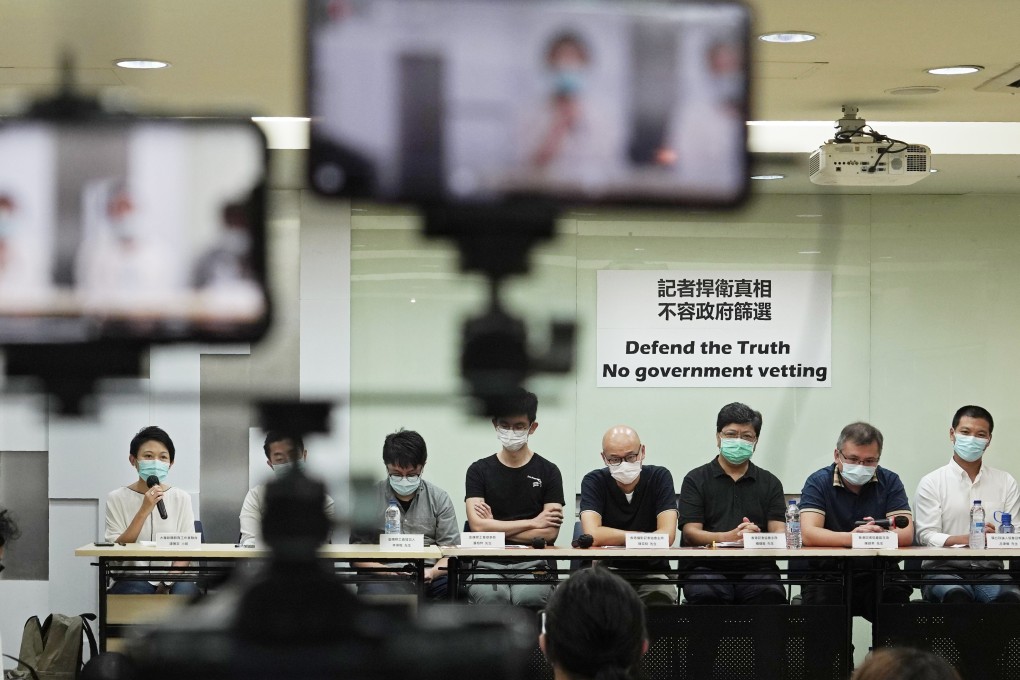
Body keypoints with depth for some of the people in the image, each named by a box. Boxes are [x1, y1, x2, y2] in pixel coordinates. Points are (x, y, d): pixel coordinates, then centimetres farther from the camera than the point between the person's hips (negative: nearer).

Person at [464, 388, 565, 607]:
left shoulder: (548, 472, 10)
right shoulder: (479, 471, 12)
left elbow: (550, 532, -1)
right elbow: (477, 525, -2)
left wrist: (495, 528, 0)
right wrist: (532, 523, -1)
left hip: (532, 565, 0)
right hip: (488, 565, 0)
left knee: (528, 597, -33)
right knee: (490, 596, -34)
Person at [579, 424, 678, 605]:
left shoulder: (660, 477, -1)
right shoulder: (594, 481, -2)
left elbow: (667, 535, -13)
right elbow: (592, 534, -19)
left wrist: (613, 539, -16)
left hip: (651, 571, 1)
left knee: (663, 595, -32)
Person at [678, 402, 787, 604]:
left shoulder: (769, 483, 20)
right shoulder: (696, 480, 14)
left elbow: (780, 532, 7)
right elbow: (690, 532, 1)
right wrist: (728, 537, -18)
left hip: (757, 567, 1)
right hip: (708, 567, -1)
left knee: (770, 594, -34)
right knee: (704, 595, -36)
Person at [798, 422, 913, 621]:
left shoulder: (890, 482, 8)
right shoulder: (818, 482, 2)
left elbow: (906, 534, -3)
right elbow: (808, 534, -13)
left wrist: (881, 535, -26)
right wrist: (850, 538, -30)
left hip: (878, 575, 2)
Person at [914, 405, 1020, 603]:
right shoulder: (931, 482, 8)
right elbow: (926, 536, -3)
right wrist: (967, 539, -20)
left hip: (989, 569, 2)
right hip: (943, 567, -2)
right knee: (956, 594, -38)